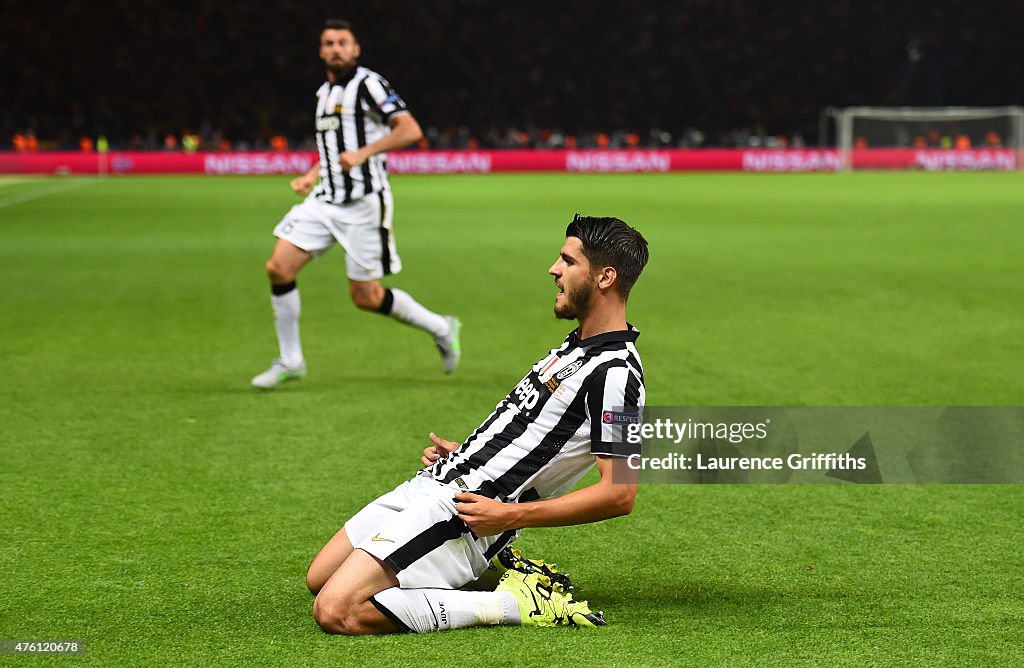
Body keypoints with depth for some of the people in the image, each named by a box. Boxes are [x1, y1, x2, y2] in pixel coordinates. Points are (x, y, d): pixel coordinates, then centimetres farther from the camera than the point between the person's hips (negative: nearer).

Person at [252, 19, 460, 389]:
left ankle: (440, 328, 20)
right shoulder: (324, 93, 16)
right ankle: (290, 361, 7)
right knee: (278, 268, -6)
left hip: (364, 203, -7)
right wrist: (311, 176, 15)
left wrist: (363, 154, -28)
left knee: (366, 298, -3)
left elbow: (410, 129, -20)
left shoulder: (368, 84, -10)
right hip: (325, 199, 7)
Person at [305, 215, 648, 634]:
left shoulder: (614, 373, -18)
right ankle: (487, 566, 12)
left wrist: (510, 516, -24)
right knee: (318, 579, 18)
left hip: (462, 513, -10)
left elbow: (620, 493, -24)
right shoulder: (578, 344, 13)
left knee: (336, 611, -22)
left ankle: (514, 604, -12)